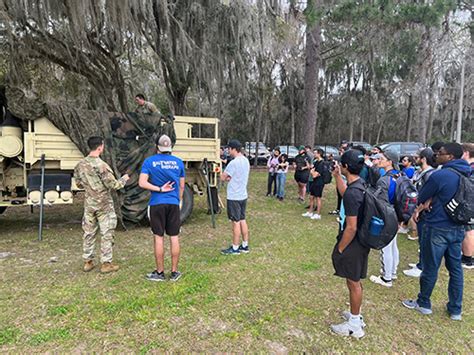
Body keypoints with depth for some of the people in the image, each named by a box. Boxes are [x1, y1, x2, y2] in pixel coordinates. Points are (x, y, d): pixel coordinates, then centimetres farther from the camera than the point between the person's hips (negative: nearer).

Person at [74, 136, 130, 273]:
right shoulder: (101, 165, -20)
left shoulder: (80, 165, 1)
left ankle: (87, 262, 23)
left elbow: (79, 184, 11)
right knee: (107, 234, 4)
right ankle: (106, 264, 11)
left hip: (89, 204, 6)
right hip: (104, 205, -6)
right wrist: (124, 179, 1)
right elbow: (113, 185, -17)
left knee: (89, 233, 14)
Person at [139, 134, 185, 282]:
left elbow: (142, 183, -13)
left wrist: (159, 189, -7)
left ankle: (160, 273, 17)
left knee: (158, 238, 7)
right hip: (173, 203, 2)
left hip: (157, 204, -1)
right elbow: (181, 186, 9)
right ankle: (174, 272, 16)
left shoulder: (150, 161, -1)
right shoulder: (178, 162, 4)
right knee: (174, 238, 7)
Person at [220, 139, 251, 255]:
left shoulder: (234, 163, -20)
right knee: (242, 220, 14)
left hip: (234, 197, -8)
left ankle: (235, 248, 10)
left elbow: (223, 177, -14)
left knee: (236, 222, 0)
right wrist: (229, 177, 0)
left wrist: (226, 177, 5)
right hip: (243, 195, 8)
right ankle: (245, 245, 23)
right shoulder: (246, 161, 9)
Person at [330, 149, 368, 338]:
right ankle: (356, 315, 40)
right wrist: (337, 176, 17)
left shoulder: (352, 193, -28)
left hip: (353, 244, -9)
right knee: (355, 281, 22)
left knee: (353, 283, 7)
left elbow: (351, 228, -26)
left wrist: (339, 249, -15)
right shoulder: (360, 184, 1)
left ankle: (354, 325, 24)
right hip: (361, 242, 9)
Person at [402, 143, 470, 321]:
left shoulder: (440, 175, -20)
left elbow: (421, 198, -10)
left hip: (437, 229, -7)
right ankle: (456, 310, 28)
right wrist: (434, 199, -1)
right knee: (455, 268, 16)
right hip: (458, 229, 7)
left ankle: (423, 304, 26)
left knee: (430, 268, 8)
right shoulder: (467, 174, 4)